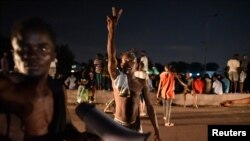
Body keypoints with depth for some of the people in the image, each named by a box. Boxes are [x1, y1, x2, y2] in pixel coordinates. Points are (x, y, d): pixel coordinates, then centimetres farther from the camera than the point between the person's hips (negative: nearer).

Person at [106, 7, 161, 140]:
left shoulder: (141, 82, -3)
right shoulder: (116, 77, -8)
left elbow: (149, 106, 1)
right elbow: (111, 57, -26)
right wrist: (112, 31, -40)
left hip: (136, 126, 2)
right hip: (118, 125, -1)